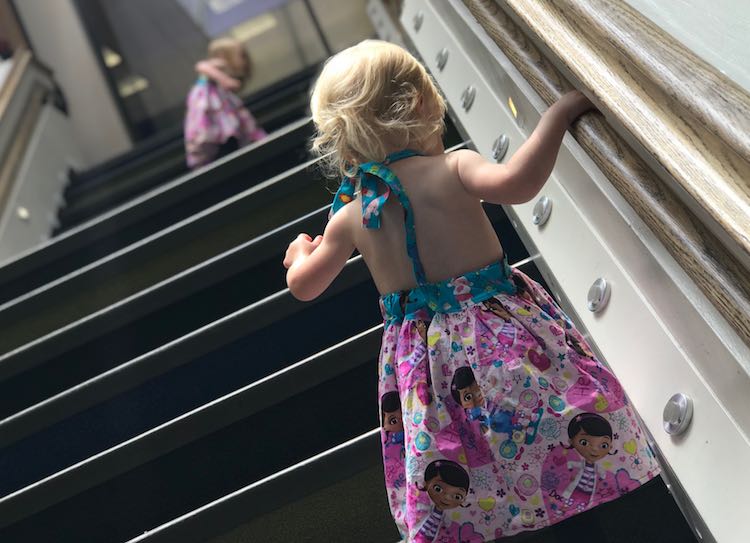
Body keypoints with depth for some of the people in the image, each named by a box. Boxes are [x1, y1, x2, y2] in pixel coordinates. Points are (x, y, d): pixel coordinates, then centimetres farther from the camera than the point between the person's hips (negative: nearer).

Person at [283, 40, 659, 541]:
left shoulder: (349, 215, 0)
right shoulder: (453, 168, -13)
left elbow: (304, 285, 11)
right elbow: (516, 182, -34)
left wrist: (300, 252, 33)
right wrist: (559, 115, -20)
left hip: (427, 357, 4)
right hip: (500, 330, -3)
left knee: (453, 492, 21)